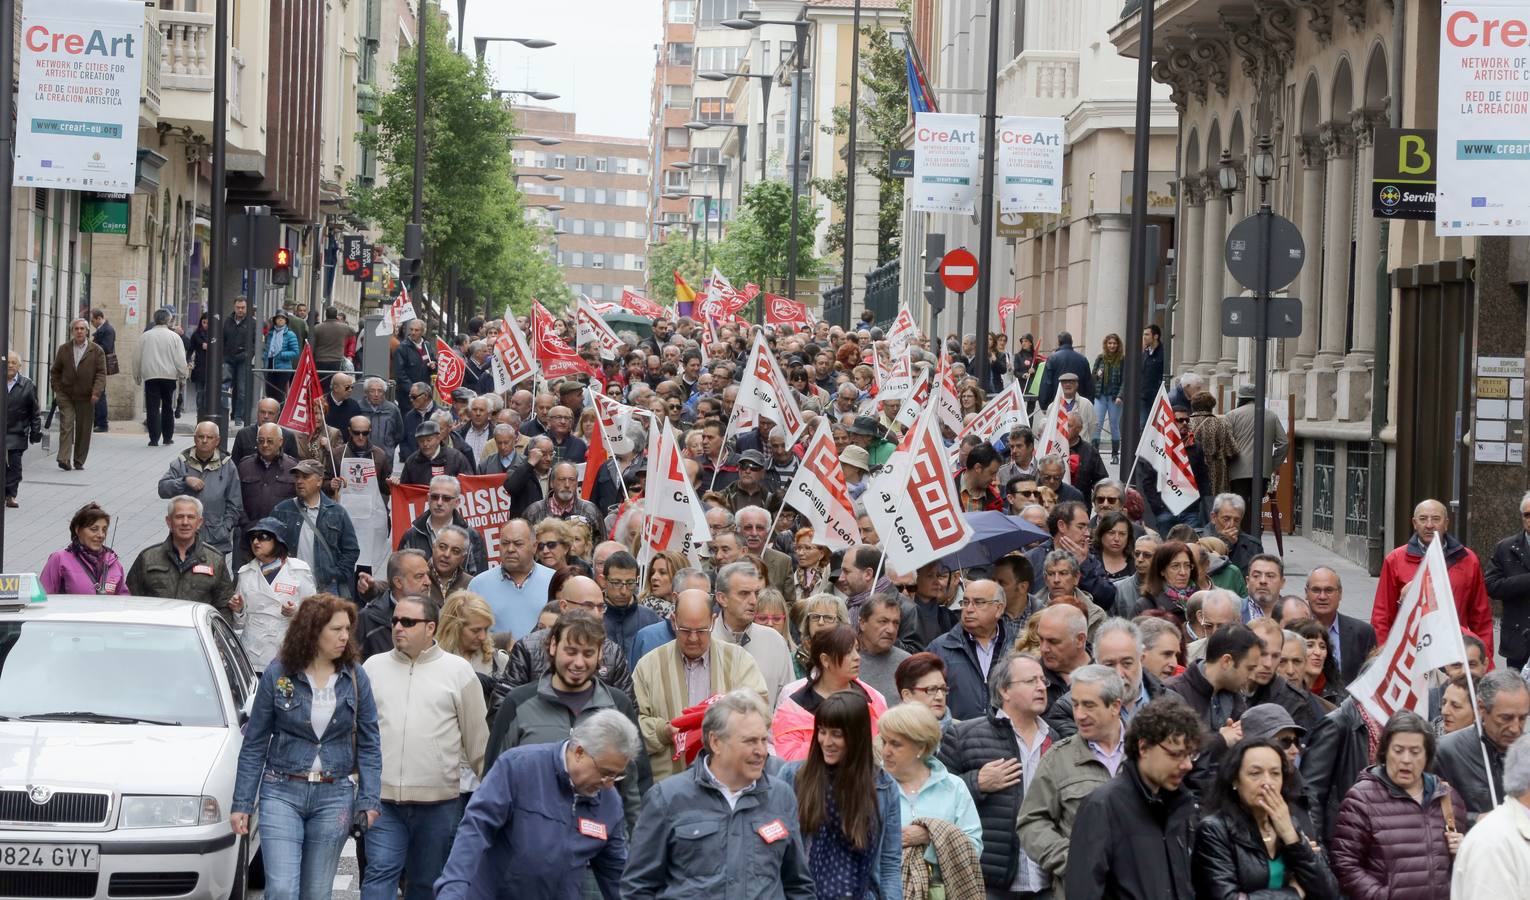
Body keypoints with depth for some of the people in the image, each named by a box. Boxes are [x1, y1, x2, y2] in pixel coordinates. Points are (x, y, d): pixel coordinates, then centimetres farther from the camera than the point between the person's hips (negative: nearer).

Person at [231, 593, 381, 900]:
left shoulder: (355, 677, 1)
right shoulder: (277, 674, -4)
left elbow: (369, 745, 4)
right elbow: (254, 744, 1)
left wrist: (370, 801, -5)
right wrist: (242, 803, -1)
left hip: (334, 797, 2)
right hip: (282, 792, -2)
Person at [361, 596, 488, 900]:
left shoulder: (458, 671, 3)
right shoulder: (373, 667, 9)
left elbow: (478, 738, 5)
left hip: (438, 802, -1)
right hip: (382, 797, 1)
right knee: (380, 873, -9)